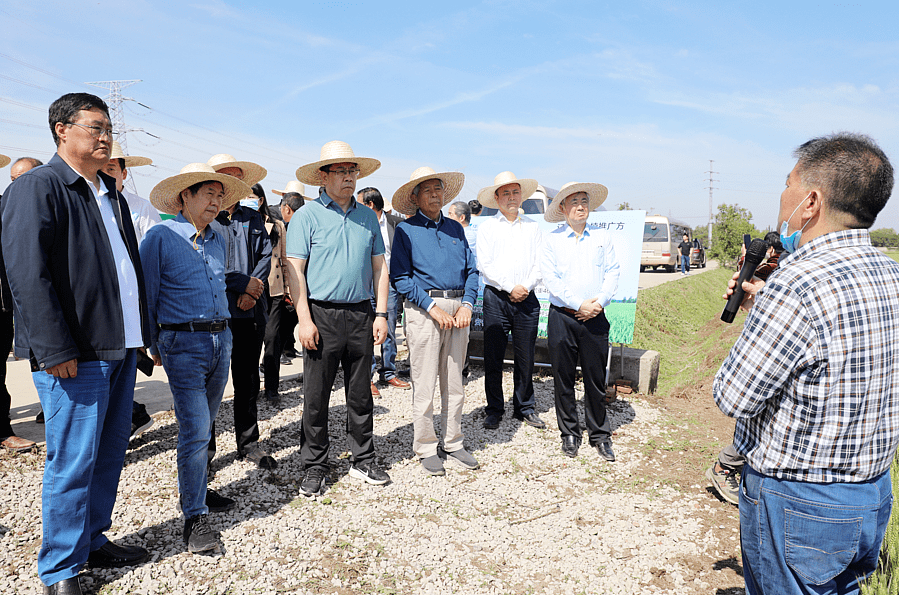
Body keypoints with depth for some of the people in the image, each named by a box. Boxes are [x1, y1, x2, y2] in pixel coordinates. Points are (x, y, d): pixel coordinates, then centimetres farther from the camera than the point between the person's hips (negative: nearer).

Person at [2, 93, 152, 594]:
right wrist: (55, 350, -19)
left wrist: (142, 335, 16)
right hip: (74, 355, -8)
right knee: (73, 462, 0)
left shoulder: (111, 194, 18)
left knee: (110, 453, 15)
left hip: (121, 348, 8)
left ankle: (94, 541, 31)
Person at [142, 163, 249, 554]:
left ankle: (196, 490, 32)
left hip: (222, 339, 6)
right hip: (184, 344, -6)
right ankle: (194, 517, 0)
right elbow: (147, 297, -2)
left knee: (203, 427, 16)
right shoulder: (160, 237, -6)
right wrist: (155, 348, 2)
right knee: (195, 428, -9)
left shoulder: (218, 240, 13)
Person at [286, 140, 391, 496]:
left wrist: (381, 314, 5)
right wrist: (304, 319, -13)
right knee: (316, 397, 4)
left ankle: (362, 460, 26)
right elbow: (295, 270, -6)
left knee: (361, 393, 12)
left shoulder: (367, 216, 11)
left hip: (361, 316, 4)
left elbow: (379, 267, 13)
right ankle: (315, 467, 19)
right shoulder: (307, 216, -2)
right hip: (322, 316, -4)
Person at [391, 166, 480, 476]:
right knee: (424, 384, 0)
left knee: (454, 382, 12)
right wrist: (433, 307, -15)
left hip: (458, 308, 5)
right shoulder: (406, 230, 0)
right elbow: (400, 277, -8)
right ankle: (426, 448, 14)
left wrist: (467, 305, -4)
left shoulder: (455, 228, 15)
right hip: (424, 308, -5)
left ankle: (453, 443, 24)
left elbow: (471, 270, 12)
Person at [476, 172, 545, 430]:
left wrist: (527, 286, -9)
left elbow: (540, 263, 6)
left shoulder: (532, 227, 12)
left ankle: (525, 407, 20)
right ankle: (494, 409, 14)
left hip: (526, 299, 2)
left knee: (525, 356, 6)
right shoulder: (487, 227, 5)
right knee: (493, 357, 1)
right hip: (496, 297, -2)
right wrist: (510, 288, -10)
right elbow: (485, 265, -3)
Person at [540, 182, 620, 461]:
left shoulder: (602, 237, 10)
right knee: (563, 378, 6)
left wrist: (599, 302, -11)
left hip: (595, 317, 1)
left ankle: (600, 435, 21)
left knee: (596, 378, 7)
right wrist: (579, 304, -13)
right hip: (562, 316, -1)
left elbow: (613, 272, 5)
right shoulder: (551, 240, 3)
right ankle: (569, 433, 21)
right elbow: (550, 278, -6)